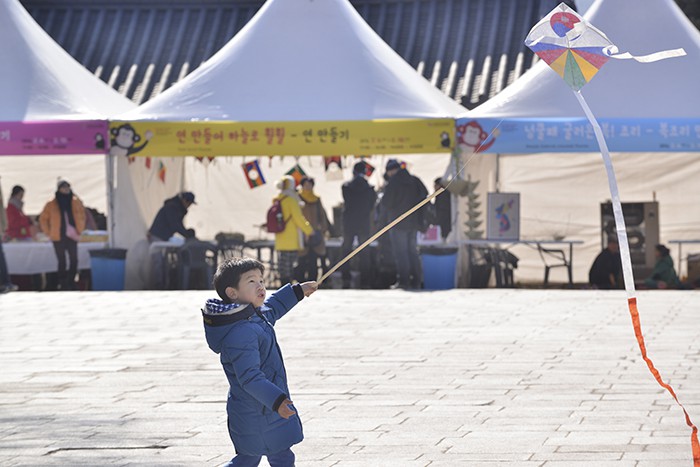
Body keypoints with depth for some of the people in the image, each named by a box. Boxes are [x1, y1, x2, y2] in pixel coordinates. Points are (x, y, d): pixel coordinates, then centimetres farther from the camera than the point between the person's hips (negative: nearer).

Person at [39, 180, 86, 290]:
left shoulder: (76, 202, 5)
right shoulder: (51, 204, 0)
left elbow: (82, 216, 17)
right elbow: (43, 219, 11)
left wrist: (79, 230, 10)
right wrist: (49, 232, 6)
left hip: (72, 236, 2)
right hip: (58, 237, -2)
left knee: (74, 260, -5)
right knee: (62, 262, -1)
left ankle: (71, 282, 7)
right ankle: (62, 284, 6)